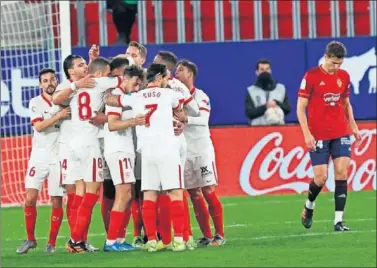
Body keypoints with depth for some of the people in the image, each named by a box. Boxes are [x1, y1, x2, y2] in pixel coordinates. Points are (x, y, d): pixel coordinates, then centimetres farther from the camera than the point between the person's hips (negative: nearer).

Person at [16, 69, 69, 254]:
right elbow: (39, 126, -12)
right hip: (39, 156, -1)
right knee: (30, 198, -8)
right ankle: (30, 239, 6)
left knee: (56, 202, 0)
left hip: (59, 157, 1)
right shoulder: (35, 103, 0)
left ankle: (52, 242, 9)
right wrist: (58, 116, -23)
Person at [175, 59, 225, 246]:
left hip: (201, 149, -5)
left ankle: (220, 235, -2)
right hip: (184, 152, 5)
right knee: (194, 196, 3)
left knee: (208, 192, -7)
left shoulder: (200, 96, -5)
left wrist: (185, 118, -36)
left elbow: (203, 118, -20)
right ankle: (207, 236, 7)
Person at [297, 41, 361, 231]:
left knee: (341, 172, -8)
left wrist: (353, 126, 7)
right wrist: (307, 134, -14)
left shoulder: (344, 76, 7)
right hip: (318, 135, -4)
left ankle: (338, 221, -7)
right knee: (321, 177, -5)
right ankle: (309, 207, 27)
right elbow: (301, 108, -6)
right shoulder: (311, 76, -7)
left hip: (341, 133, 4)